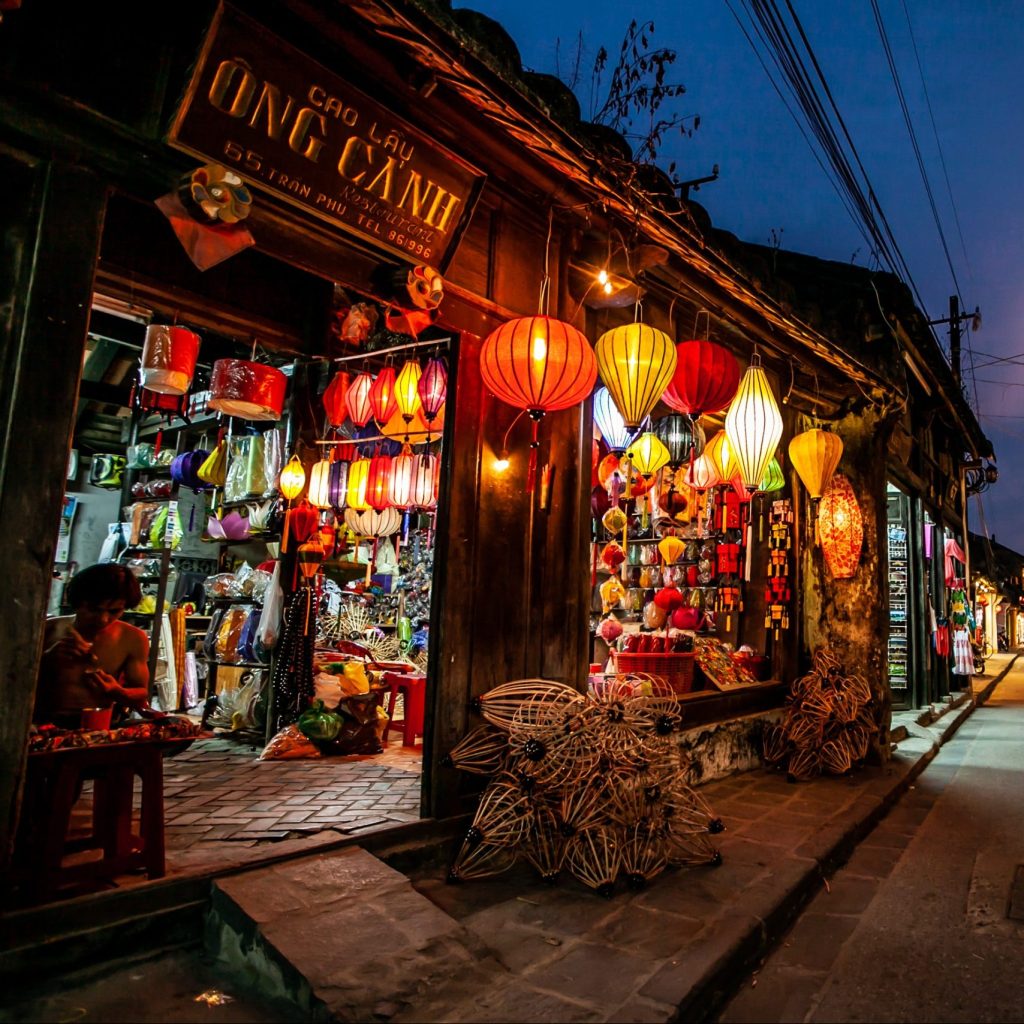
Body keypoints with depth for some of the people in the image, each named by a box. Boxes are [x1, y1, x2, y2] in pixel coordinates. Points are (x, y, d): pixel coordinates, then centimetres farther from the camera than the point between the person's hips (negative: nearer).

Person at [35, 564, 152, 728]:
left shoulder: (133, 640, -1)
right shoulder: (48, 630, 2)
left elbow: (141, 696, 6)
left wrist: (116, 692, -15)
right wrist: (47, 657, -15)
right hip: (45, 726, 0)